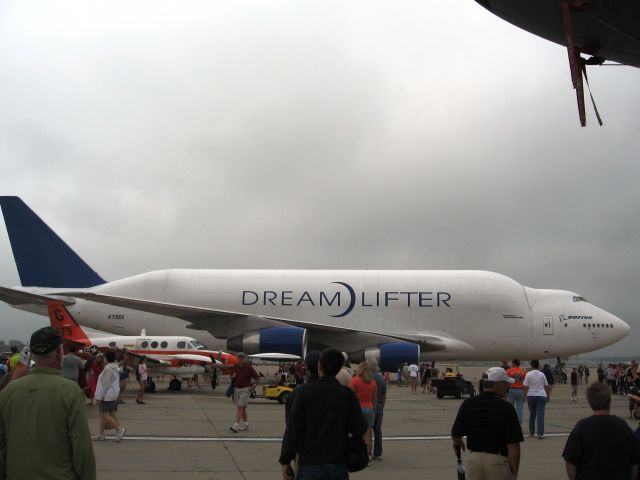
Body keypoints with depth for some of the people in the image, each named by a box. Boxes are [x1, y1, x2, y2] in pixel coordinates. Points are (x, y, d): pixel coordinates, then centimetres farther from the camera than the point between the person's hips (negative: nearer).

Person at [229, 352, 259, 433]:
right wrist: (232, 376, -3)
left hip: (245, 389, -6)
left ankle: (236, 426, -18)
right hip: (236, 389, 6)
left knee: (240, 407, -12)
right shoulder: (235, 367, 5)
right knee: (242, 408, 15)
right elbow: (230, 376, 19)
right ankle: (245, 424, 27)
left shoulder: (249, 368, -9)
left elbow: (257, 378, -5)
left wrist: (253, 386, -15)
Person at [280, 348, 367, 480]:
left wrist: (285, 460, -1)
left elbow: (293, 428, -8)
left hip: (310, 465, -1)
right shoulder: (347, 394, -2)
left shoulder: (305, 391, -7)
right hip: (338, 465, 2)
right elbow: (360, 428, -4)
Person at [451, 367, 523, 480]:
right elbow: (513, 445, -15)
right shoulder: (506, 408, -12)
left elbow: (455, 435, 5)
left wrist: (457, 442, 28)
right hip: (498, 461, -4)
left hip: (473, 458, 4)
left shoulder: (468, 404, -1)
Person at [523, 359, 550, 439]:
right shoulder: (542, 374, 4)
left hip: (531, 396, 0)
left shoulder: (529, 374, -3)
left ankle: (531, 432, 23)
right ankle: (540, 434, -12)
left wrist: (525, 396, -1)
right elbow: (546, 386, 11)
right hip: (541, 396, 0)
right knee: (540, 415, -3)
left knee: (532, 414, 14)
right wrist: (548, 394, 23)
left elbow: (525, 387, -7)